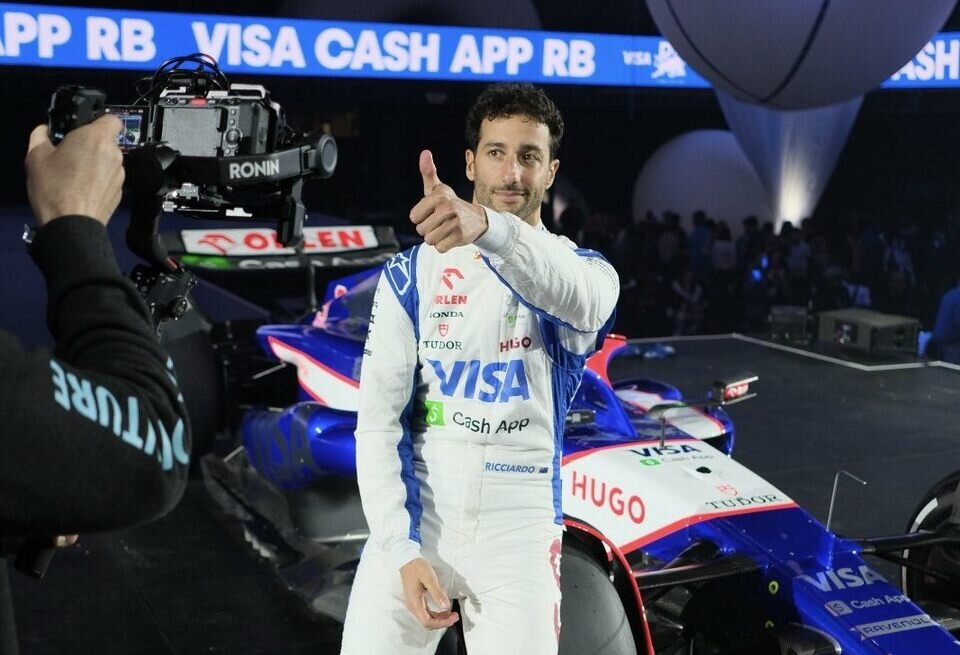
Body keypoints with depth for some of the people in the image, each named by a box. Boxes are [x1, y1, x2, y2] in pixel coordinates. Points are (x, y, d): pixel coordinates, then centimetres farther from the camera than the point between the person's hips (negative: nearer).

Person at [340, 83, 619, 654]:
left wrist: (486, 227, -47)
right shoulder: (410, 274, 3)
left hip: (519, 528, 0)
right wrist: (400, 546, -11)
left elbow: (581, 300, -27)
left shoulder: (583, 268, 0)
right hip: (414, 523, 1)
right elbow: (379, 419, 0)